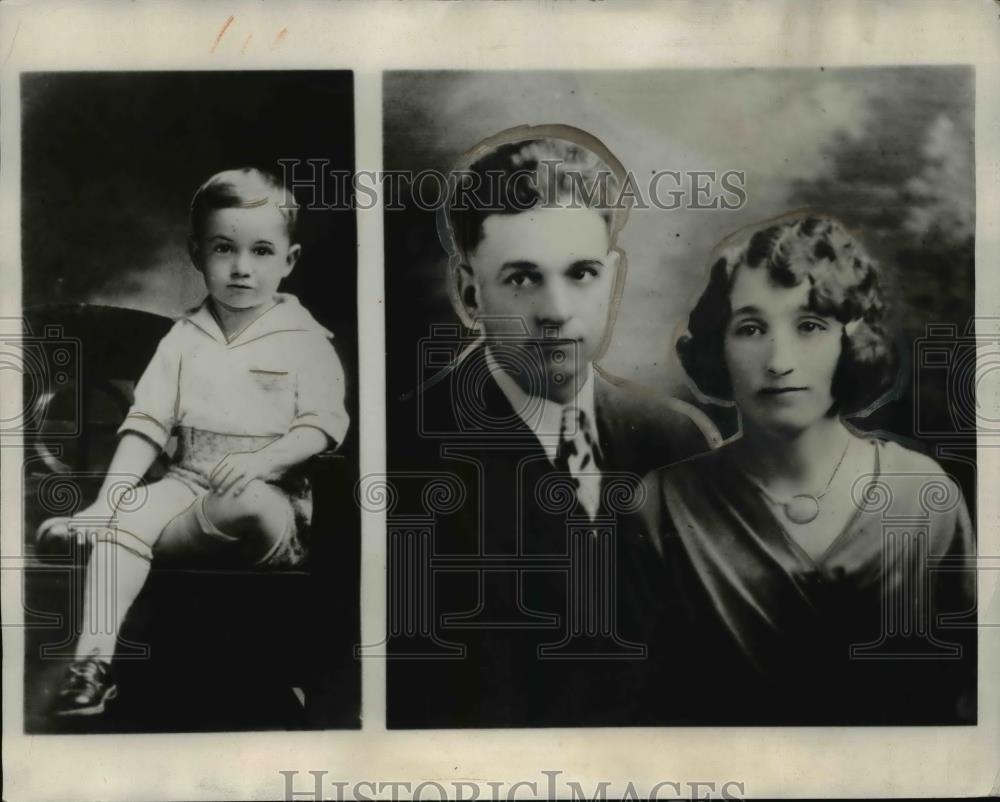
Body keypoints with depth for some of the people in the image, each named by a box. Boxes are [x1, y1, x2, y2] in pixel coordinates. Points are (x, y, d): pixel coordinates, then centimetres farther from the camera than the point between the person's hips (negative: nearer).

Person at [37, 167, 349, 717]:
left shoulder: (304, 340, 2)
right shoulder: (184, 338, 11)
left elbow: (321, 425, -7)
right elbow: (147, 424, 4)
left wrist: (263, 460, -25)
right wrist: (105, 502, -7)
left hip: (268, 493, -3)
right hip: (189, 481, 3)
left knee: (253, 506, -38)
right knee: (127, 516, -25)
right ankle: (92, 658, -29)